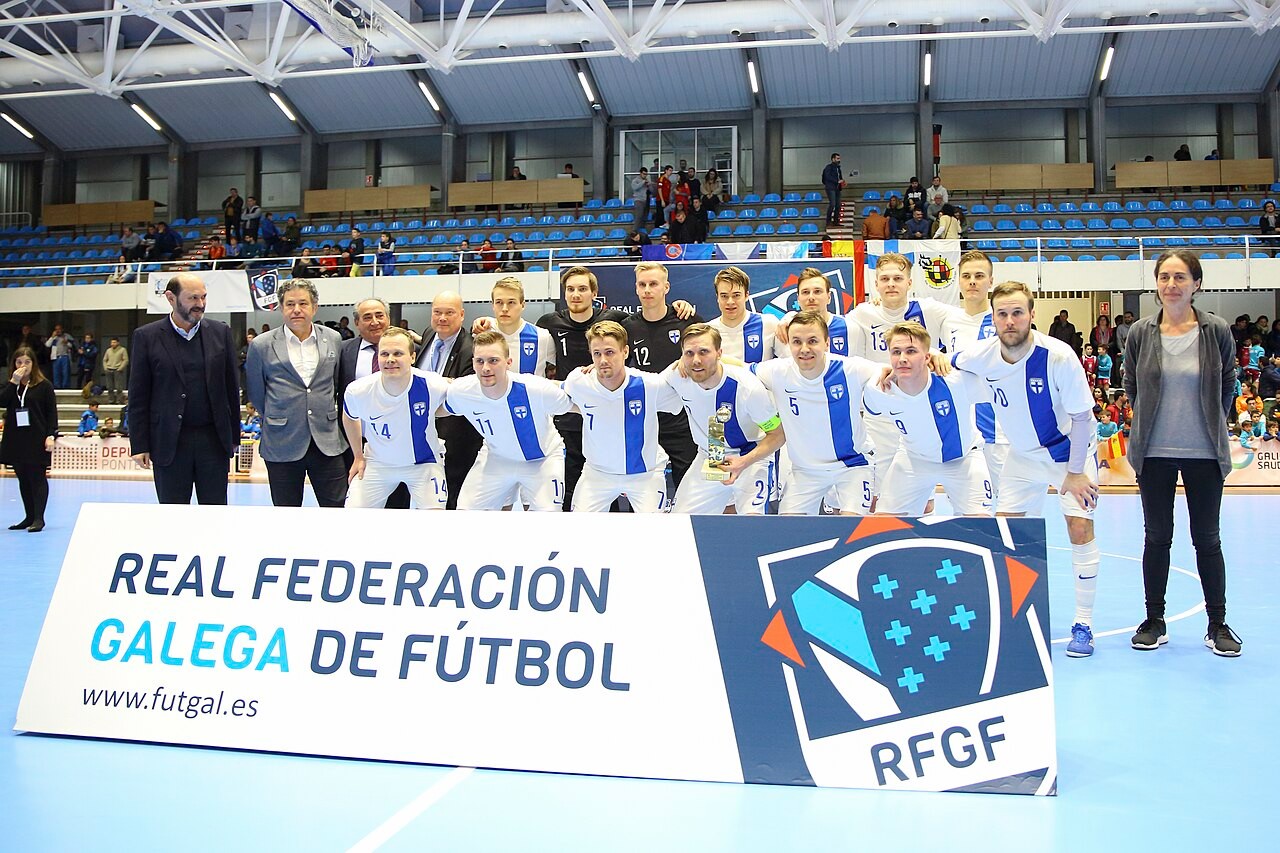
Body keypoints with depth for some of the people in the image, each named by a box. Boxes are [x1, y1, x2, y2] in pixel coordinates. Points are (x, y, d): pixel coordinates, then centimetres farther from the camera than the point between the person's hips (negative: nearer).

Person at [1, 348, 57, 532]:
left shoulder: (44, 385, -1)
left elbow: (52, 412, -4)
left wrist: (51, 435, -12)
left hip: (37, 439, -5)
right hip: (15, 439, 5)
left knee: (38, 478, -5)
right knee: (23, 479, 10)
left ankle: (38, 518, -4)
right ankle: (29, 517, 17)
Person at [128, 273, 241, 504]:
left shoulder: (220, 332, 6)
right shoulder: (147, 337, 0)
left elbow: (231, 387, 9)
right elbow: (138, 397, 1)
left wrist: (234, 436, 8)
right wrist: (139, 445, -2)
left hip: (214, 440, 2)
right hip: (169, 443, -1)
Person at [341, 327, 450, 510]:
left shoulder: (434, 386, -26)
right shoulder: (359, 391, -22)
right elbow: (349, 417, 4)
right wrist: (358, 457, 11)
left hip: (424, 462, -1)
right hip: (377, 462, 1)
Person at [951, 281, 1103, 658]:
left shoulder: (1059, 356, -29)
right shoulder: (981, 356, -18)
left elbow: (1081, 417, -19)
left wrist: (1075, 472, -17)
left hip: (1071, 448, -4)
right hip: (1023, 454, 4)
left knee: (1080, 528, -12)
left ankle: (1083, 623, 2)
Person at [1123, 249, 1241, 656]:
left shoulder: (1216, 331, -5)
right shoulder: (1141, 333, -3)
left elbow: (1227, 386, 9)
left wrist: (1210, 424, 10)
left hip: (1205, 453, -1)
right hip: (1154, 453, 1)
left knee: (1207, 539, 6)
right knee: (1157, 537, 9)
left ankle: (1218, 625, 19)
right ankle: (1154, 621, 19)